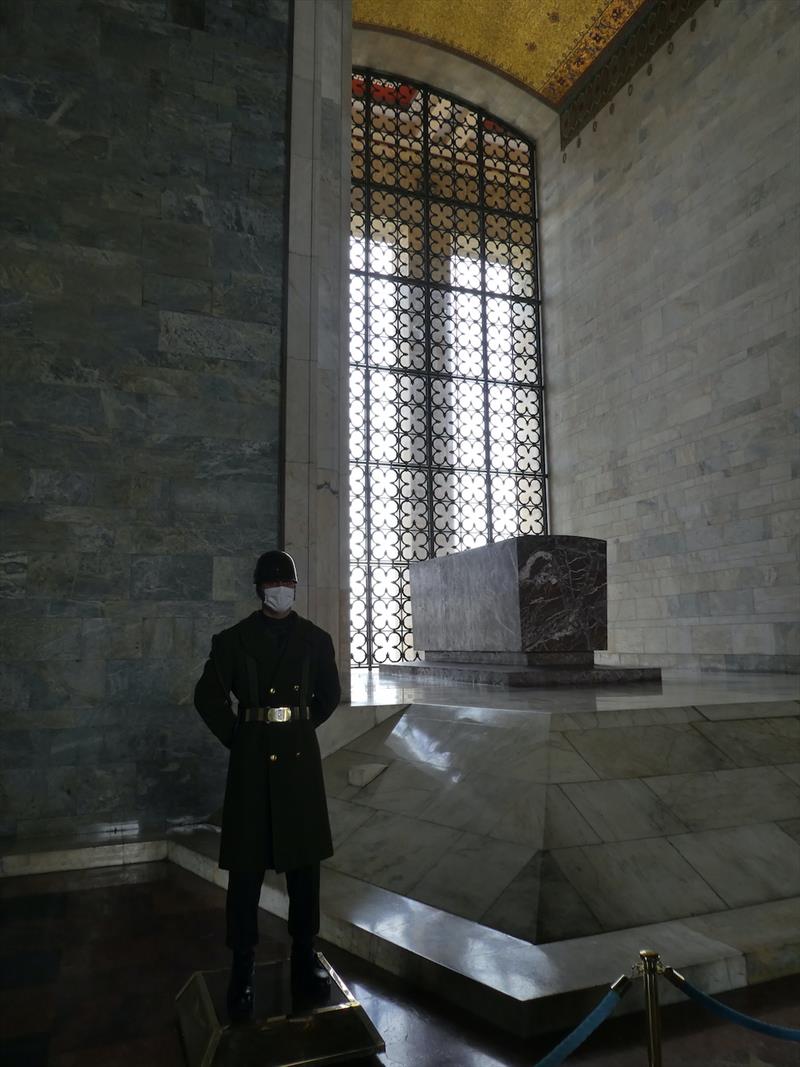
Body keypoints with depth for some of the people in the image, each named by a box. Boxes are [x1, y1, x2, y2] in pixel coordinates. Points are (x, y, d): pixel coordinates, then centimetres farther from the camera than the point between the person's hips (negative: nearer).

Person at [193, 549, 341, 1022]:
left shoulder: (315, 638, 5)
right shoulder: (234, 639, 0)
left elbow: (330, 694, 16)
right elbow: (208, 696, 4)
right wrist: (237, 737, 3)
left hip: (300, 756, 2)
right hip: (252, 759, -2)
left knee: (304, 859, 10)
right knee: (247, 864, 3)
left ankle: (305, 955, 25)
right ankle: (243, 966, 17)